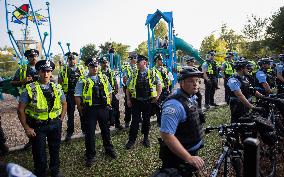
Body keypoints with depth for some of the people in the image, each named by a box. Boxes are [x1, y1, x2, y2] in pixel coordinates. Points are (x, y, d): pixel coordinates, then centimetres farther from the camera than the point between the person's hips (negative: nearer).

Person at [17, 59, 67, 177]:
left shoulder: (57, 88, 0)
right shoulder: (30, 89, -11)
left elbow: (64, 104, 13)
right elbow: (21, 110, -7)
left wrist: (60, 120, 6)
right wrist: (26, 128, -9)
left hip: (55, 125, 3)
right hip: (37, 126, -3)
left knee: (55, 150, 19)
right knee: (39, 154, 9)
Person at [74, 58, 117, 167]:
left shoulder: (104, 78, 7)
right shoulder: (83, 81, -5)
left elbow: (109, 92, 13)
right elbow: (77, 97, -5)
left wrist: (108, 104, 7)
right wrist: (82, 110, -5)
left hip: (103, 108, 3)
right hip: (90, 110, -3)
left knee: (105, 130, 17)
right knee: (90, 133, 4)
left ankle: (109, 149, 37)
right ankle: (90, 156, 20)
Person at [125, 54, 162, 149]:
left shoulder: (152, 74, -1)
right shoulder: (134, 74, 4)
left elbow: (159, 86, 4)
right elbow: (128, 87, 9)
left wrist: (156, 97, -3)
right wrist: (128, 99, 4)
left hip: (148, 101, 0)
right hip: (136, 101, 1)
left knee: (146, 120, 11)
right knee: (135, 121, 2)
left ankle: (146, 138, 28)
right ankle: (131, 140, 13)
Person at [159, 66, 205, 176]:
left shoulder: (191, 97, 3)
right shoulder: (174, 104, -28)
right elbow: (166, 135, -34)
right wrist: (189, 158, -32)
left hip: (192, 153, 9)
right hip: (177, 158, -9)